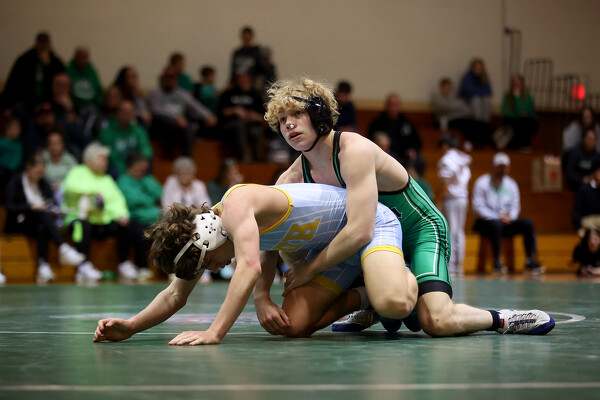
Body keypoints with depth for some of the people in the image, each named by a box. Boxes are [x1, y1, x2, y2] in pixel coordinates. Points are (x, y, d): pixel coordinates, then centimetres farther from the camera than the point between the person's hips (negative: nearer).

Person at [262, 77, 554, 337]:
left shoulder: (354, 150, -29)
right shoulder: (294, 177, -7)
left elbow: (360, 231, -38)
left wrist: (311, 268, -29)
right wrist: (261, 297, -23)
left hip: (421, 230, -8)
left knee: (436, 322, -27)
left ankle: (501, 319, -2)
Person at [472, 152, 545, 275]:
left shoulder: (511, 184, 12)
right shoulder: (482, 183, -4)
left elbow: (515, 206, 11)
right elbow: (478, 207, -11)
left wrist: (510, 216, -13)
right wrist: (497, 217, -19)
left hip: (507, 222, 5)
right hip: (485, 222, -5)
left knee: (528, 224, -17)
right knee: (496, 224, -39)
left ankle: (530, 261, -20)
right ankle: (497, 263, -35)